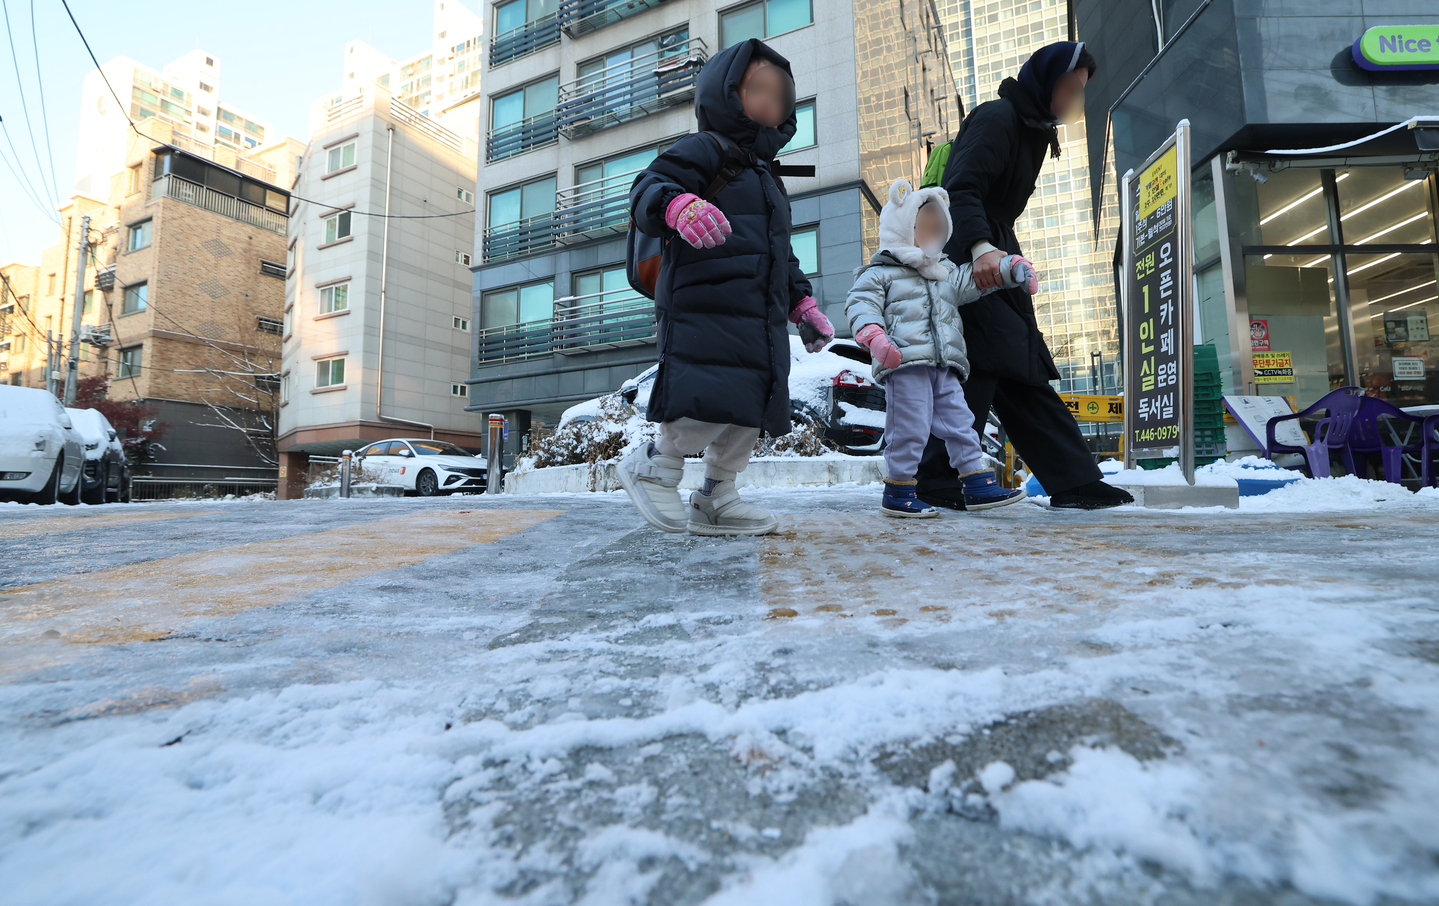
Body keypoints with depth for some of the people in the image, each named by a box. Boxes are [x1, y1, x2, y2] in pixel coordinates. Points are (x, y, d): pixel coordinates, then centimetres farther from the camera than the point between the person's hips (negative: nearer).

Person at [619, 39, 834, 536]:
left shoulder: (767, 177, 32)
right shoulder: (705, 149, 4)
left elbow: (782, 256, 36)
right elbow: (647, 188, -12)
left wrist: (802, 302, 26)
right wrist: (678, 204, -33)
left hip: (761, 319, 9)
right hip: (706, 305, -9)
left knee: (750, 411, 7)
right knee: (712, 403, -19)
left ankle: (716, 499, 18)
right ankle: (654, 466, 6)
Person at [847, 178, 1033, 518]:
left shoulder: (947, 273, 27)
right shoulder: (880, 273, 4)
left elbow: (976, 279, 30)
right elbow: (861, 305, -6)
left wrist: (1012, 267, 16)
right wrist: (874, 336, -23)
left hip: (945, 366, 7)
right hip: (905, 364, -7)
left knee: (959, 422, 7)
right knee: (910, 427, -8)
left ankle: (978, 484, 13)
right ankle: (898, 491, 3)